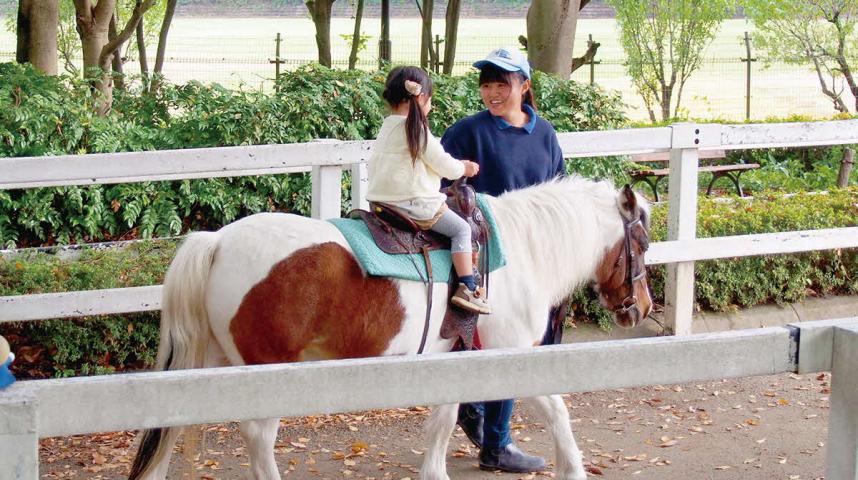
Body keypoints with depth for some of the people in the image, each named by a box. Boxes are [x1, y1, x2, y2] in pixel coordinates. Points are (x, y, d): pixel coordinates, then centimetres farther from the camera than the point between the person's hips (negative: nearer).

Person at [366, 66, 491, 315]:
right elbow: (443, 164, -8)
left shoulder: (387, 127, 13)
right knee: (461, 229, 1)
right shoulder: (416, 129, -13)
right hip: (413, 204, -9)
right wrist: (464, 169, 12)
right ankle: (467, 289, -8)